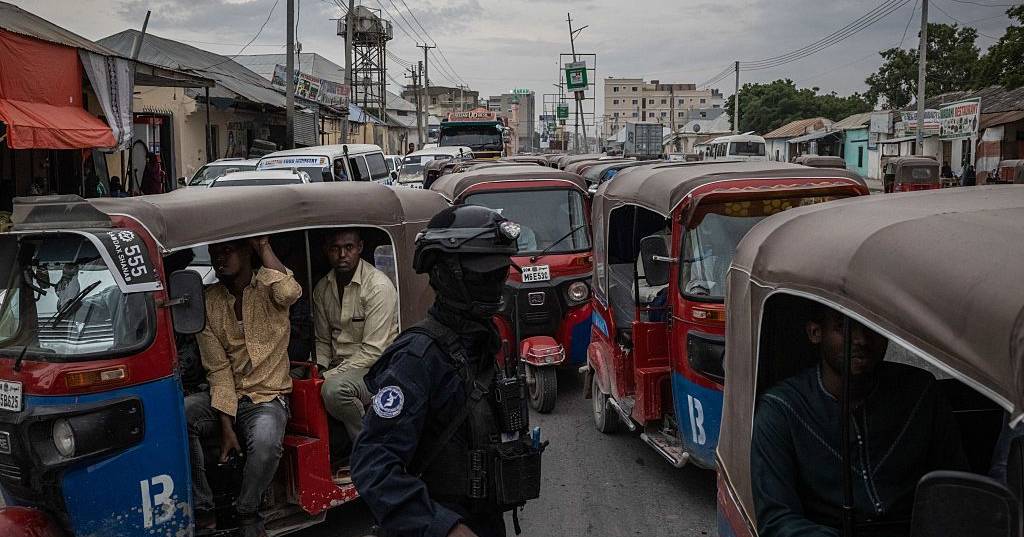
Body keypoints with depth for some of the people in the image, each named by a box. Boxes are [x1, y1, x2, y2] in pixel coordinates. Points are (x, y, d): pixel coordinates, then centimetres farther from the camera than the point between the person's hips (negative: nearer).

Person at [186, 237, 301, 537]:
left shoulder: (269, 287, -3)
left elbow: (289, 293, -32)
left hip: (267, 397, -3)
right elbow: (219, 370, -1)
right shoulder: (208, 303, 4)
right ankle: (202, 511, -12)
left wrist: (264, 247, -19)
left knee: (265, 442, -35)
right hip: (226, 397, 4)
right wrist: (226, 427, -10)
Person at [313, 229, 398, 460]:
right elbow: (323, 340, 16)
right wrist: (318, 367, -5)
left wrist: (328, 376, -20)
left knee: (334, 389, -33)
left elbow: (373, 351, -18)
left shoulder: (379, 286, -15)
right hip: (340, 367, 7)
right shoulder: (322, 288, 8)